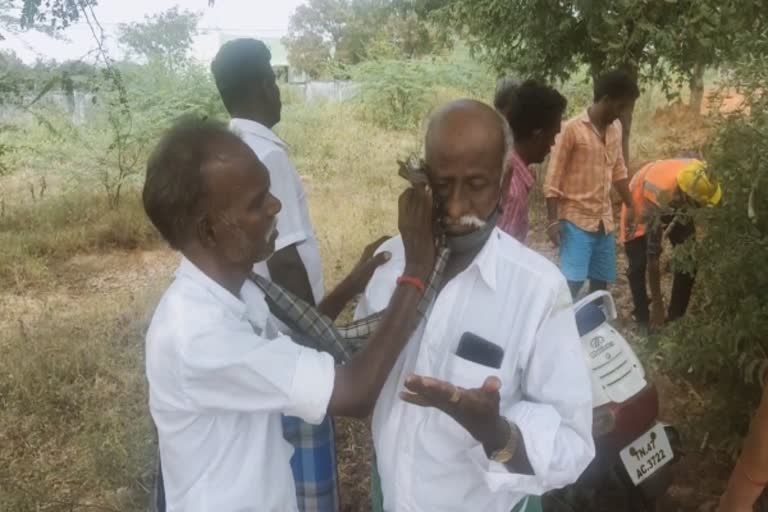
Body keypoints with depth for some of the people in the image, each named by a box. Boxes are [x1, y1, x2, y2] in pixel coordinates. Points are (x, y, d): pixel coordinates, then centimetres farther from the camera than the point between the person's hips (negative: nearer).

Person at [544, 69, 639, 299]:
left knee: (601, 282, 12)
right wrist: (553, 220, -16)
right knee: (572, 282, -12)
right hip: (575, 219, -7)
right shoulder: (572, 129, -13)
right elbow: (553, 179, -12)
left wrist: (632, 208, 19)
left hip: (604, 220, 7)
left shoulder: (615, 127, 7)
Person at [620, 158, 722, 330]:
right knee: (638, 265, -14)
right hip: (641, 202, -4)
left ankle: (677, 317, 7)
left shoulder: (695, 177, -34)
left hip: (676, 204, 5)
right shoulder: (659, 197, -44)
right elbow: (652, 256, -36)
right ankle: (643, 319, 3)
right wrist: (657, 304, -31)